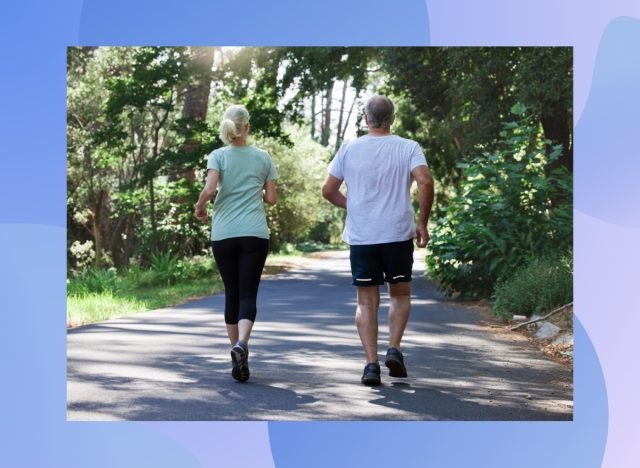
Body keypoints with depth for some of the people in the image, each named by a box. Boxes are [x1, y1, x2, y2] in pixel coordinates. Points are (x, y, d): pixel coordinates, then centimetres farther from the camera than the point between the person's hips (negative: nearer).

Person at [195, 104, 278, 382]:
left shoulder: (218, 156, 2)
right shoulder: (263, 158, 6)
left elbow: (209, 189, -13)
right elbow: (272, 198, 7)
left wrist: (199, 208, 6)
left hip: (223, 234, 1)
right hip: (255, 234, -1)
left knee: (232, 293, 11)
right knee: (248, 294, -3)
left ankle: (238, 353, 16)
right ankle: (241, 344, -29)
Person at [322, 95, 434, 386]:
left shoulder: (349, 149, 4)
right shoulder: (408, 148, -1)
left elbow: (328, 190, 6)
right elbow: (425, 182, -15)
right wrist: (422, 223, -5)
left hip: (360, 237, 1)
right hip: (398, 234, -1)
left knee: (366, 302, 7)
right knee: (400, 294, 17)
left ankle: (371, 363, -2)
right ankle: (394, 349, 1)